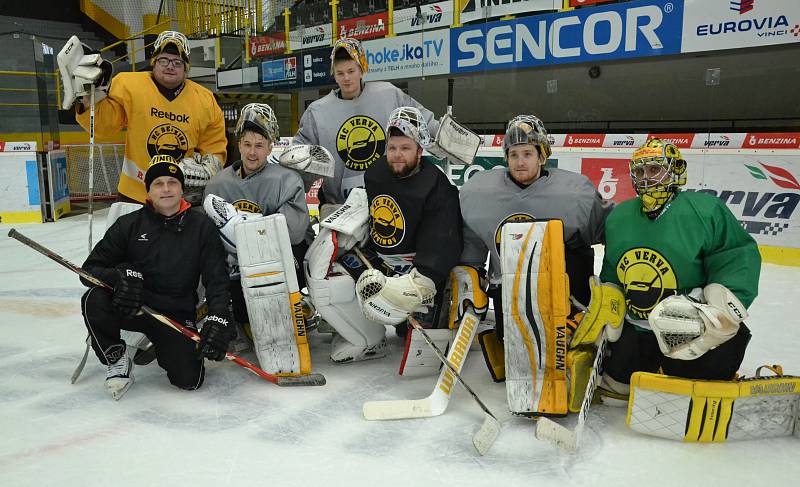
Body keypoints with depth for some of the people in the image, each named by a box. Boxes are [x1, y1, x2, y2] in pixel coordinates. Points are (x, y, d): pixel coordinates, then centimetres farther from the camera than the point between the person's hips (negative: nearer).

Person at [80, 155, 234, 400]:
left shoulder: (201, 227, -1)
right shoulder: (129, 224, 0)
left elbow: (217, 280, -4)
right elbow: (90, 269, -1)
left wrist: (217, 320, -21)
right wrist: (120, 275, -24)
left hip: (176, 315, 0)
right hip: (130, 306, 0)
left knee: (189, 378, -15)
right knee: (95, 300, -31)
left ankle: (163, 347, 20)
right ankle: (117, 360, -4)